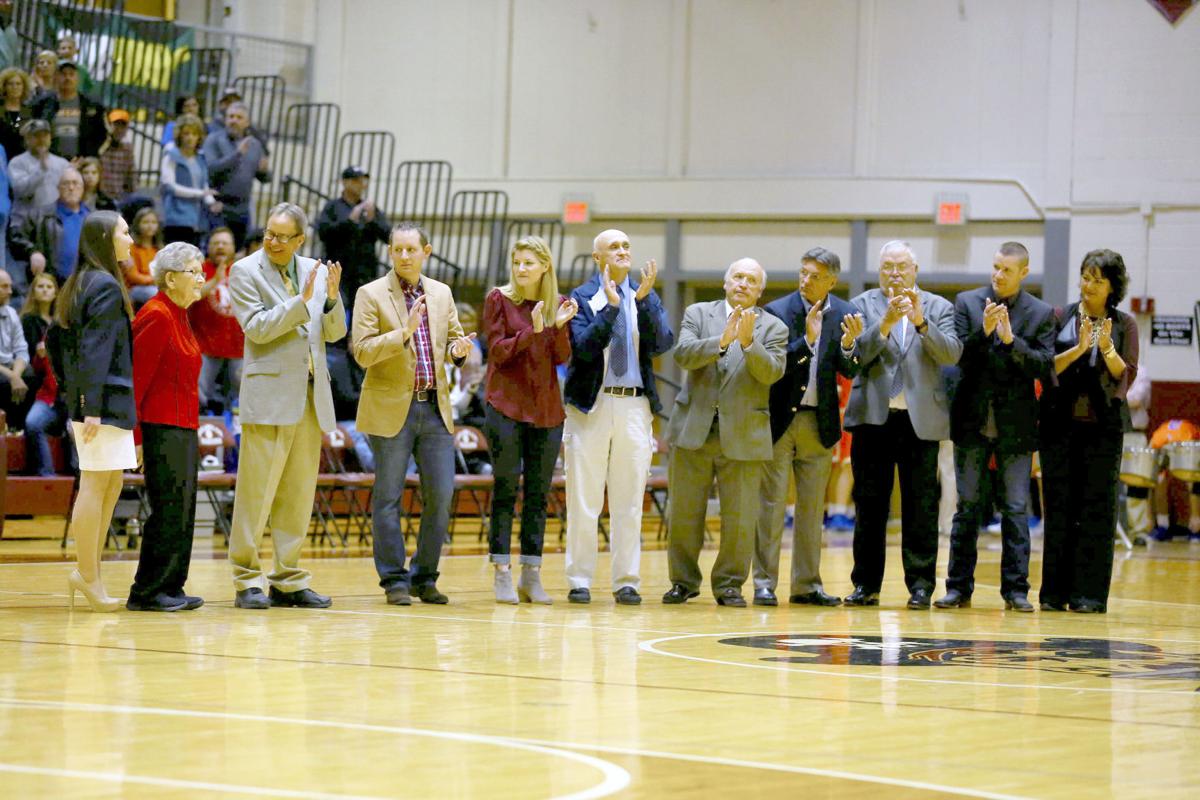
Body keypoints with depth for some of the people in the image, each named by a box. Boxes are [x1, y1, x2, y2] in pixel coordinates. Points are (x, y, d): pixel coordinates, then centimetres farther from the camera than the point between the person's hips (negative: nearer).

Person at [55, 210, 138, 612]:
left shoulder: (80, 285, 16)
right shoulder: (106, 286, -12)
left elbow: (60, 343, 20)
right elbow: (97, 349, -18)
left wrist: (72, 396, 21)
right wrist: (92, 408, -21)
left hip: (89, 399, 10)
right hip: (106, 398, -10)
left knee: (110, 486, 12)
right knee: (95, 485, -6)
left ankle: (87, 572, 13)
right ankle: (88, 577, -4)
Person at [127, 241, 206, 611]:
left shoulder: (178, 316, 16)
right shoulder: (157, 316, -12)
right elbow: (136, 376, -16)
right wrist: (134, 434, -19)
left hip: (183, 427, 9)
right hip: (162, 425, -9)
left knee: (182, 510, 9)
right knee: (168, 509, -8)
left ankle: (170, 588, 13)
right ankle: (147, 592, -3)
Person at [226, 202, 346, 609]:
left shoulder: (316, 271, 12)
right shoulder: (245, 272, -2)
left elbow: (334, 333, 12)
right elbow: (258, 328, -12)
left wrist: (332, 297, -7)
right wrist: (302, 300, -18)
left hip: (311, 396, 6)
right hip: (269, 393, -6)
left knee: (299, 493, 9)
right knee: (256, 492, -5)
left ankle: (288, 581, 15)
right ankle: (247, 581, -1)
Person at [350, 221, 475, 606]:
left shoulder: (441, 294, 12)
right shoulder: (372, 295, -3)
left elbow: (453, 340, 18)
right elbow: (362, 352, -11)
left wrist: (458, 348, -6)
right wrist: (403, 333, -23)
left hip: (435, 406, 4)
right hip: (391, 408, -4)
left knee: (441, 495, 2)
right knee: (388, 498, 0)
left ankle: (425, 577, 13)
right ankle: (394, 580, 7)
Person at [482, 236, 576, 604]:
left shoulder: (558, 304, 8)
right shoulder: (499, 299, 0)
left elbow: (563, 357, 1)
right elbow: (497, 350, -7)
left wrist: (560, 326, -16)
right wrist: (531, 331, -20)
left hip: (546, 408, 3)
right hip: (506, 406, -3)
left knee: (538, 494, 5)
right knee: (505, 489, -3)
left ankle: (531, 576, 9)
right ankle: (502, 574, -2)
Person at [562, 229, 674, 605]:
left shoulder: (647, 298, 10)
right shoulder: (581, 298, 1)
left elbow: (663, 343, -5)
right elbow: (583, 347, -13)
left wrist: (643, 299, -15)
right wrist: (610, 306, -19)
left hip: (635, 405, 3)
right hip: (591, 405, -2)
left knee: (629, 502, 5)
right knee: (584, 502, -1)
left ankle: (626, 581, 10)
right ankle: (579, 581, 5)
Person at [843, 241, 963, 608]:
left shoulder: (938, 307, 9)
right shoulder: (863, 306, 7)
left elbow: (952, 353, -6)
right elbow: (858, 354, -7)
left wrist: (921, 322, -20)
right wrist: (886, 323, -22)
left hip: (920, 421, 0)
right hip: (873, 418, 0)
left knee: (921, 506, -1)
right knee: (869, 505, 4)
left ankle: (920, 584, 3)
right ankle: (866, 584, 9)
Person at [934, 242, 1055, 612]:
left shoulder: (1040, 313, 2)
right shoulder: (967, 303, 3)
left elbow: (1045, 367, -6)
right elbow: (958, 356, -4)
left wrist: (1010, 339, -18)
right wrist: (984, 332, -20)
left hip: (1015, 425, -1)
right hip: (973, 422, 1)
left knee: (1016, 509, 2)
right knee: (967, 506, 5)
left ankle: (1016, 589, 6)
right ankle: (959, 587, 9)